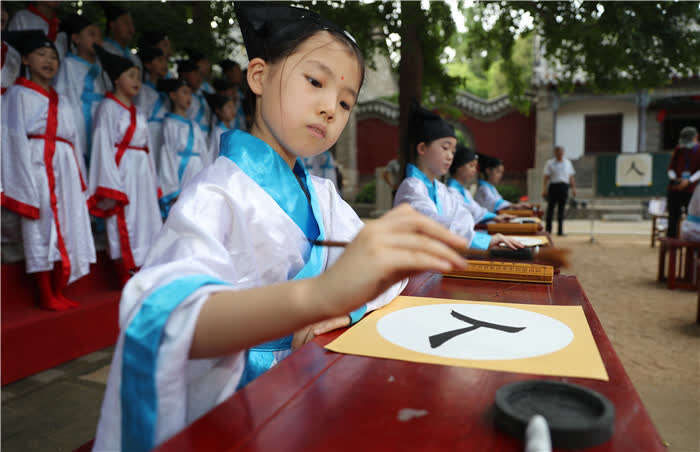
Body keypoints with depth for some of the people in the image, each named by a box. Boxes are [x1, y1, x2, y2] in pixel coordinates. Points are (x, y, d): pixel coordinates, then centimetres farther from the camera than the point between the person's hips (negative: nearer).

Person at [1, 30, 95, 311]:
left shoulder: (62, 102, 22)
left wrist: (79, 178, 10)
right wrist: (26, 180, -16)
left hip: (65, 171, 6)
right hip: (38, 165, -6)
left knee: (67, 229, 4)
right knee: (42, 229, -6)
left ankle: (58, 293, 12)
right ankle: (46, 296, 1)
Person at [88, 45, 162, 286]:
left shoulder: (138, 112, 18)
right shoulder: (108, 107, -4)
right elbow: (103, 147, -11)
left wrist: (153, 182, 13)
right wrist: (109, 190, -17)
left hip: (142, 173, 8)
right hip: (122, 171, -8)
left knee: (145, 219, 9)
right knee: (124, 224, -5)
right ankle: (127, 280, 3)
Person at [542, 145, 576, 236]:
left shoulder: (568, 162, 14)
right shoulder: (550, 163, 4)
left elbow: (571, 177, 15)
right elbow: (546, 177, -2)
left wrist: (573, 188, 7)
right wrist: (545, 189, -11)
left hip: (564, 187, 3)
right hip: (553, 186, -3)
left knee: (561, 209, 3)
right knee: (550, 207, -2)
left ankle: (560, 230, 5)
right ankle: (548, 229, 7)